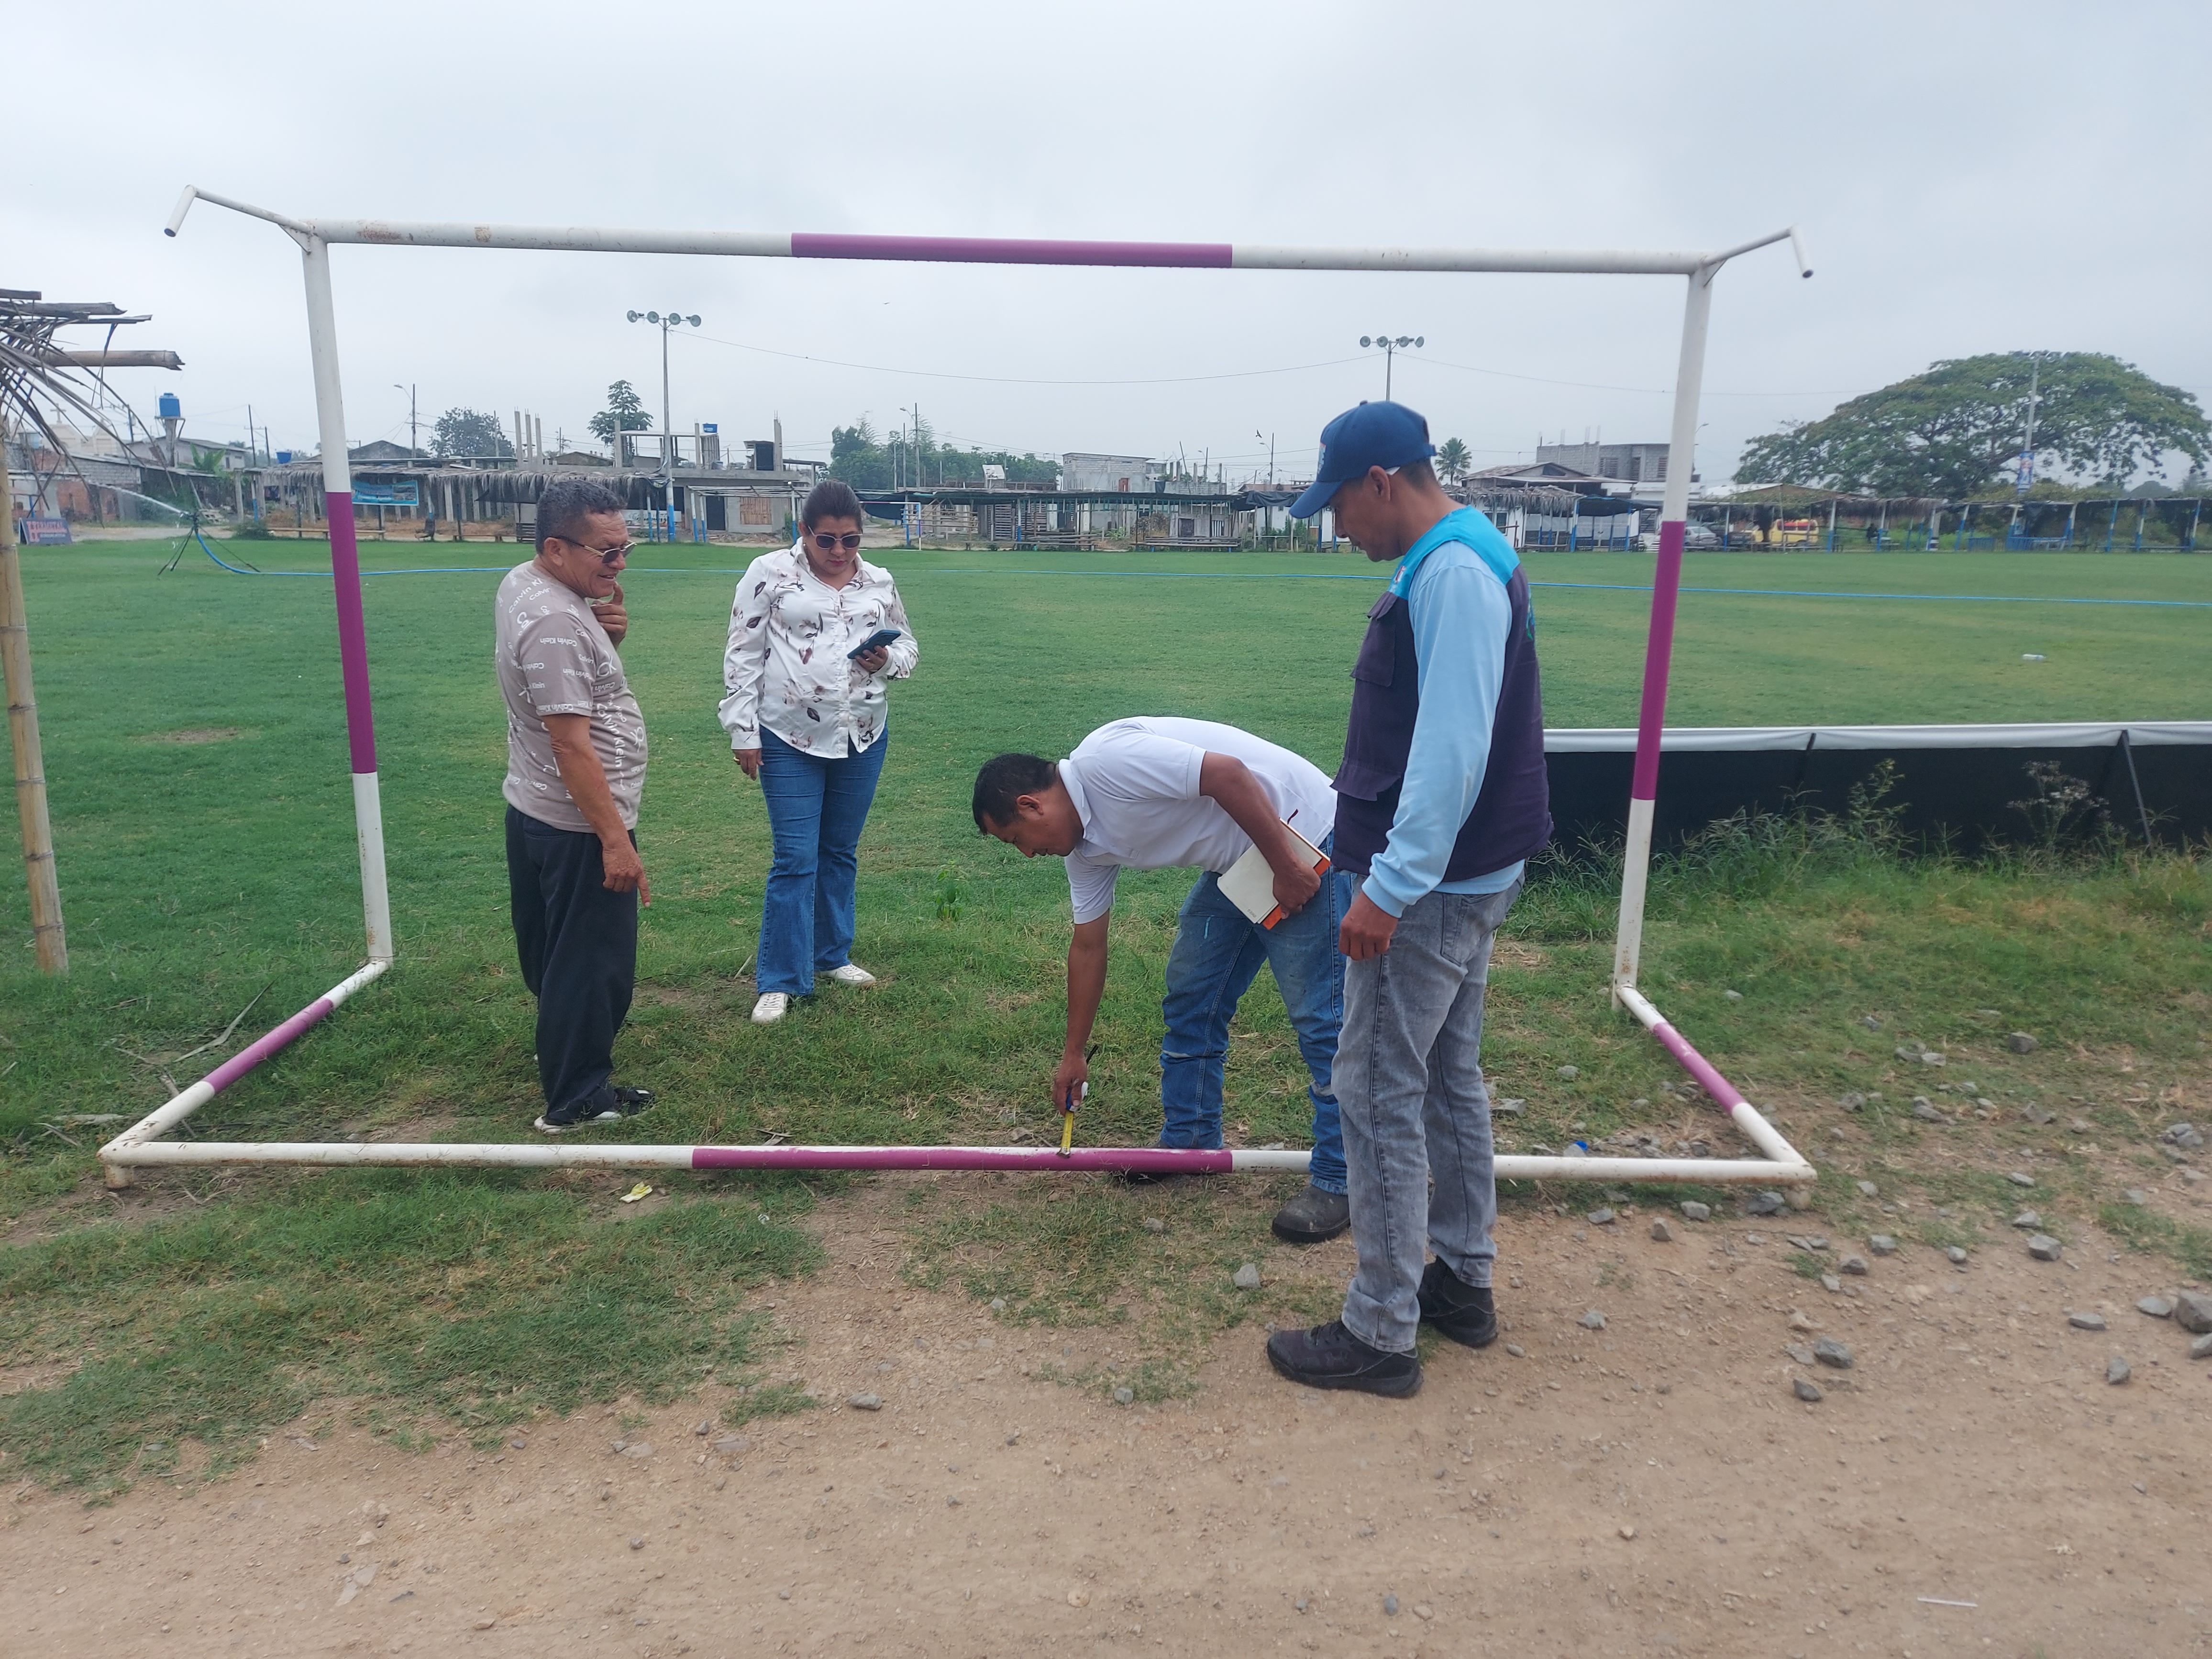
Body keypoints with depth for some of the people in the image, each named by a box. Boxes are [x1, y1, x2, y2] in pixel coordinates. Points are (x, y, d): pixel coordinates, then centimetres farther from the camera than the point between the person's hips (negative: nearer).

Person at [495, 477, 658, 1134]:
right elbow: (571, 743, -28)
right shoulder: (555, 622, -25)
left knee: (554, 952, 24)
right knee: (594, 963, 2)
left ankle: (563, 1048, 44)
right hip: (579, 825, -10)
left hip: (533, 811, 10)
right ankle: (577, 1100, 13)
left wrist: (607, 633, -2)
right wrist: (615, 839, -27)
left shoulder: (521, 583, 6)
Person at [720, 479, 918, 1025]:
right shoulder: (770, 574, -5)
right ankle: (780, 981, 5)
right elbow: (743, 658, -4)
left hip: (863, 740, 4)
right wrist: (742, 732, -7)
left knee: (841, 853, 16)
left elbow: (908, 645, 17)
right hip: (790, 741, -4)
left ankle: (833, 956, 32)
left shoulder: (879, 582, 7)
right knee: (795, 860, -4)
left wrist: (887, 659, -7)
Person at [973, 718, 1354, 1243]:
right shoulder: (1085, 847, 6)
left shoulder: (1104, 761, -23)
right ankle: (1189, 1141, 25)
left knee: (1319, 1015, -7)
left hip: (1299, 842, -10)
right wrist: (1073, 1055, 21)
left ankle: (1339, 1180, 2)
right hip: (1234, 864, 10)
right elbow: (1088, 947, 15)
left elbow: (1227, 772, -29)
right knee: (1190, 997, 12)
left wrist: (1287, 869, -24)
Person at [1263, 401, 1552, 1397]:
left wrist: (1391, 887, -26)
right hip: (1469, 872, 11)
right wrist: (1392, 868, 21)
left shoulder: (1452, 573, -19)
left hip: (1432, 887, -11)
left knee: (1380, 1093, -2)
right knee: (1449, 1079, 18)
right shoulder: (1458, 560, 13)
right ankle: (1463, 1283, 32)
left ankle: (1381, 1335, 9)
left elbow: (1452, 749, -27)